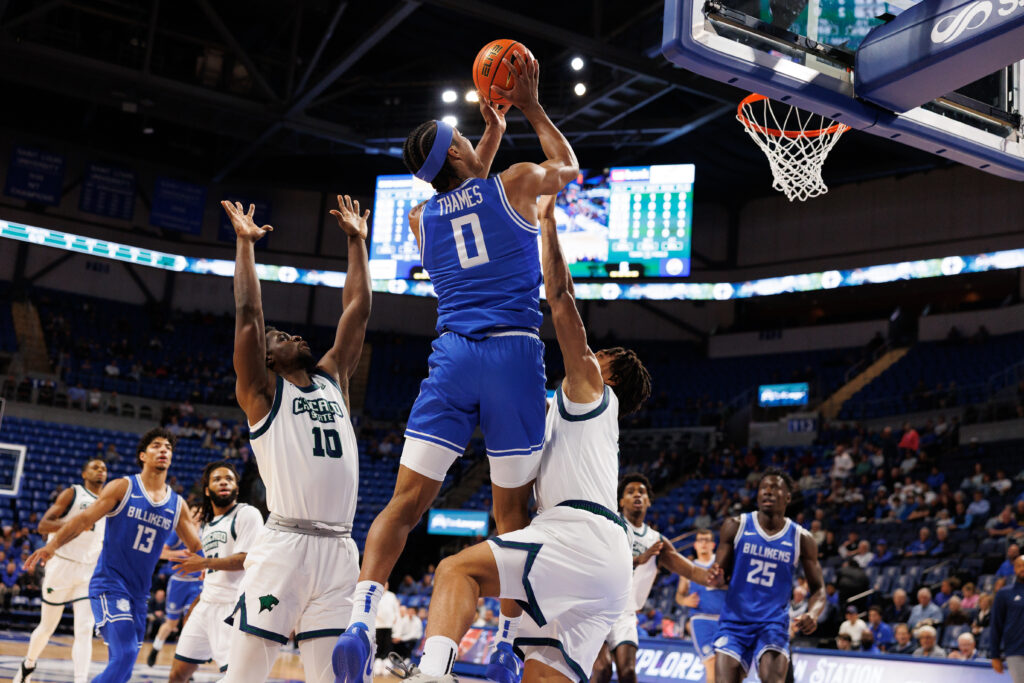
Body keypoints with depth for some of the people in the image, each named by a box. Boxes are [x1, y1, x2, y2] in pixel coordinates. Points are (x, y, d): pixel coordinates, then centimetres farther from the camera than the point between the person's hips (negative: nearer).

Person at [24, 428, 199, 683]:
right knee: (125, 654, -22)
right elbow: (84, 519, -7)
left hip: (139, 593, 6)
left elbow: (198, 549, 11)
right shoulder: (123, 487, -2)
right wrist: (53, 544, -21)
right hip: (109, 584, -5)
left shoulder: (178, 505, 9)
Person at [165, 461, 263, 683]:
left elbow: (248, 559, -17)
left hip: (233, 607, -8)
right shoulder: (207, 523, 22)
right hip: (206, 605, 8)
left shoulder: (247, 514, -5)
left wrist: (205, 563, -17)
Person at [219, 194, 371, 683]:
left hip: (338, 549, 5)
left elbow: (357, 311, 19)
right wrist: (245, 242, 1)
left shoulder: (332, 379, 20)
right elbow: (248, 312, -3)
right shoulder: (261, 392, 6)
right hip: (284, 546, -5)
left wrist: (356, 241, 21)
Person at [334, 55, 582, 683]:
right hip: (514, 353, -2)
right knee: (512, 509, 6)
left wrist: (494, 131, 44)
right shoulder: (515, 184, 6)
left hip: (452, 354, 3)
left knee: (407, 499, 1)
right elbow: (569, 168, 29)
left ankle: (362, 619, -15)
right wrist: (532, 109, 35)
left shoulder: (422, 218, 17)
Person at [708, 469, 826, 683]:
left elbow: (818, 589, 5)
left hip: (773, 624, 0)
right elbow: (720, 574, 2)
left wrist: (813, 614, -18)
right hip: (734, 622, 0)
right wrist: (717, 578, -23)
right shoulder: (736, 526, -2)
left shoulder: (801, 539, -1)